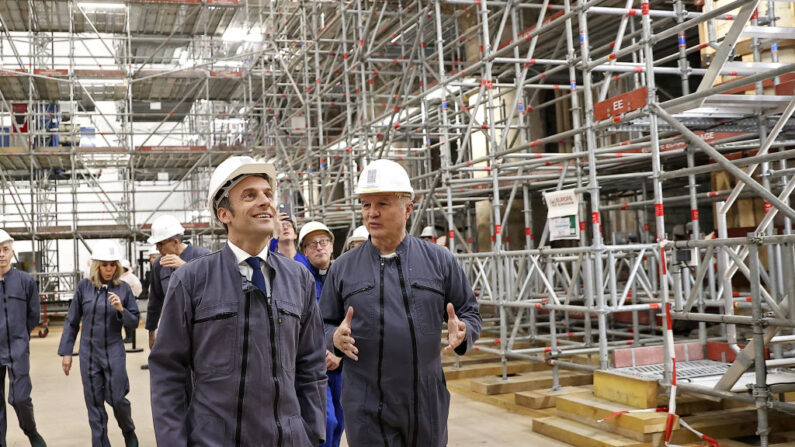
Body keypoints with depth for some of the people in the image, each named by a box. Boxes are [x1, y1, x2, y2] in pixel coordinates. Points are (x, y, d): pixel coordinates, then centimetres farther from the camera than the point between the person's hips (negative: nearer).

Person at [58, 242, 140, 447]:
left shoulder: (123, 288, -4)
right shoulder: (84, 286, -3)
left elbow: (134, 321, 0)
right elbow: (72, 321, 3)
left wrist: (121, 309, -19)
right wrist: (66, 352, 3)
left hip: (114, 351, -1)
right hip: (89, 352, 1)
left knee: (117, 398, 1)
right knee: (94, 402, 7)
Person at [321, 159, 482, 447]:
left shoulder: (440, 261, 2)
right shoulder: (342, 268, 3)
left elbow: (470, 312, 7)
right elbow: (324, 325, 8)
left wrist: (462, 333, -15)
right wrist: (336, 338, -13)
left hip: (427, 404, 1)